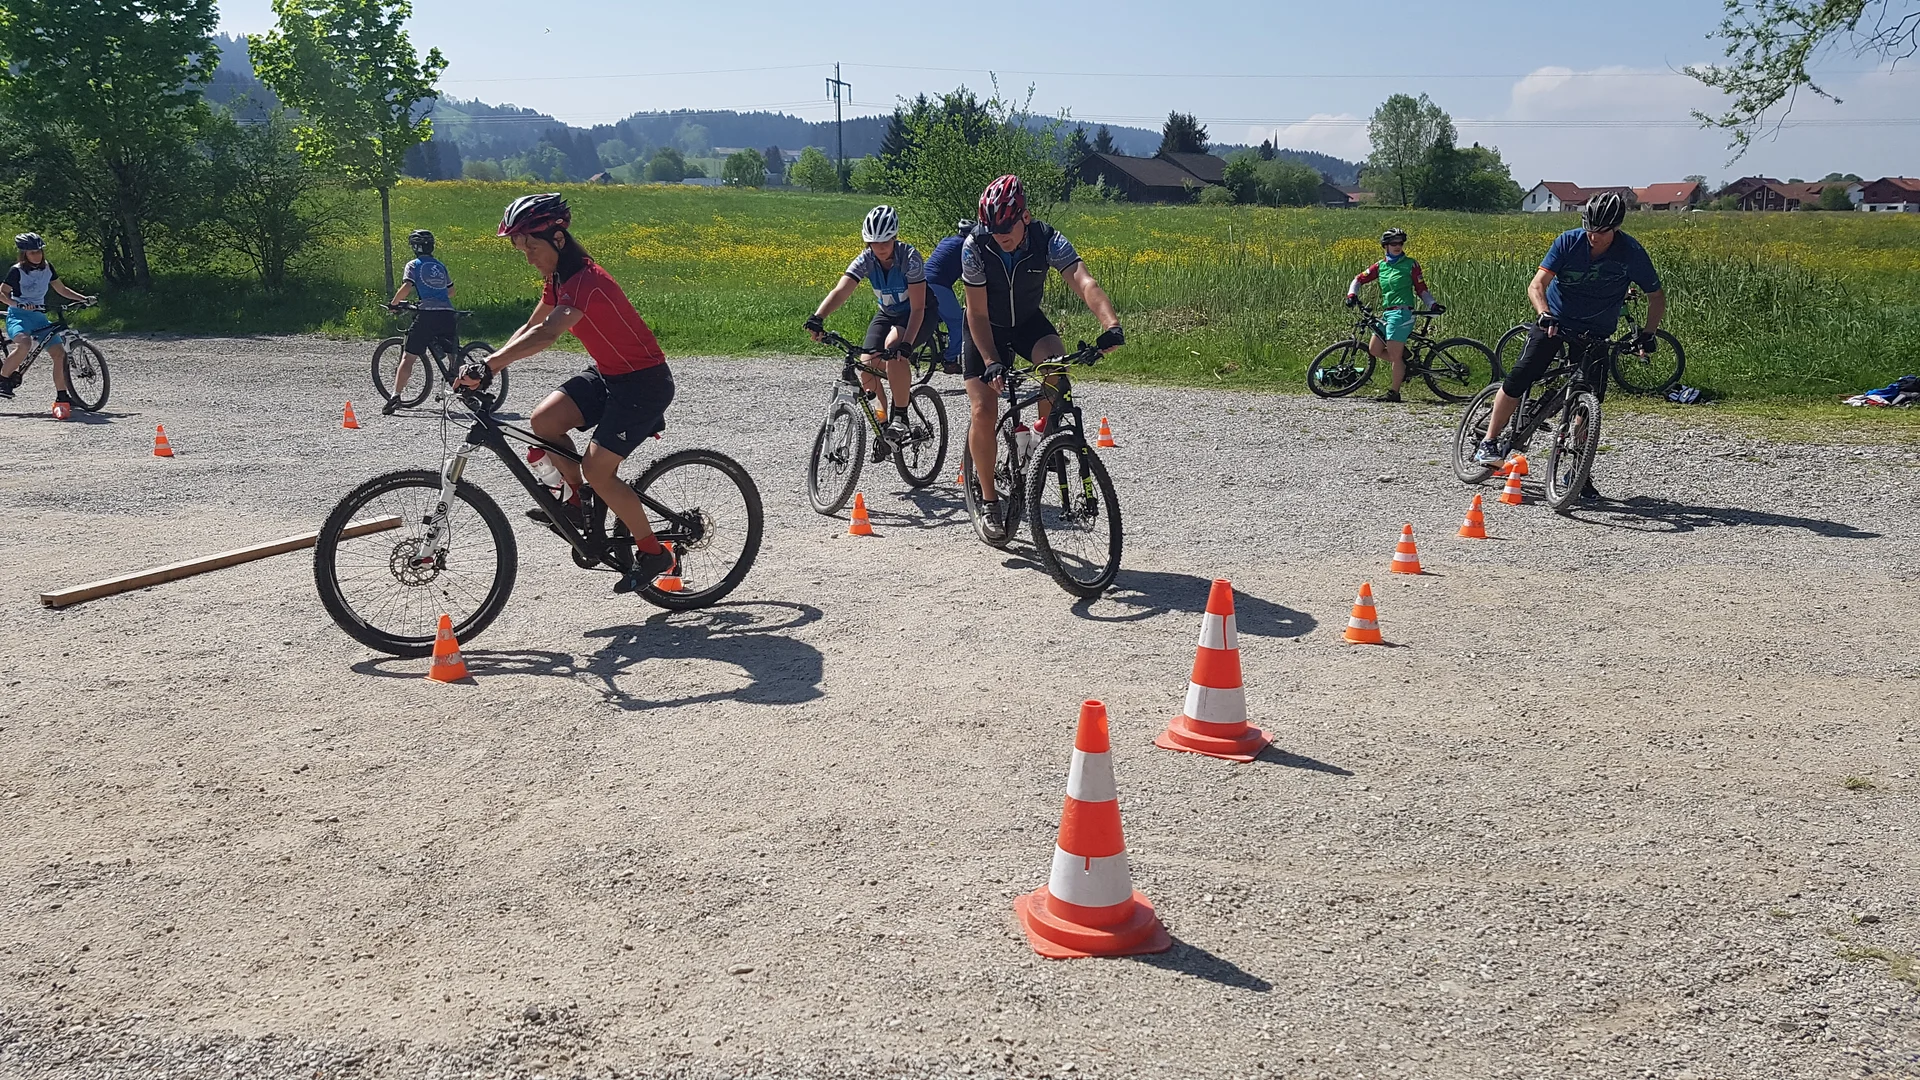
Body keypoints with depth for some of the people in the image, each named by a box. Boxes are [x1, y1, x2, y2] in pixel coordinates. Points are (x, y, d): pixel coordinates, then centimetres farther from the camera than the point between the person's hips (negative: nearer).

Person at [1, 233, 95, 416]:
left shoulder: (47, 268, 6)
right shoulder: (17, 271, -9)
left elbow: (62, 289, 17)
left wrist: (83, 298, 5)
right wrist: (17, 304, -27)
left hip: (38, 317, 6)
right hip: (18, 316, -6)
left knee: (60, 353, -9)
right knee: (24, 344, -37)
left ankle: (62, 398, -2)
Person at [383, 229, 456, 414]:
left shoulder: (413, 265, 7)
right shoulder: (441, 266, 22)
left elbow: (406, 287, -8)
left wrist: (394, 303, 6)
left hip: (427, 315, -4)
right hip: (447, 314, 4)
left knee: (408, 356, -4)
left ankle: (396, 396, -13)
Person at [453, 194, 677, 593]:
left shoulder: (585, 282, -26)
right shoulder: (559, 279, 5)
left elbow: (546, 335, -40)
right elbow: (530, 328, 13)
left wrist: (488, 364, -47)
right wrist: (489, 366, 0)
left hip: (645, 382, -9)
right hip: (607, 374, 9)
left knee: (598, 469, -13)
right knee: (544, 420, -9)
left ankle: (653, 552, 3)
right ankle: (579, 499, 11)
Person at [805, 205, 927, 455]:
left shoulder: (909, 257, -27)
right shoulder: (866, 259, -17)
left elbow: (917, 307, -30)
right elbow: (840, 290, -32)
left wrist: (906, 343, -44)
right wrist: (817, 318, -50)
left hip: (918, 316, -5)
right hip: (887, 314, 5)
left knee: (893, 345, -36)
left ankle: (900, 415, -22)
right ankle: (883, 428, 9)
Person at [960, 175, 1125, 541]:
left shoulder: (1047, 239, -26)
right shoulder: (975, 247, -27)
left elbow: (1083, 282, -41)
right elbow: (978, 313, -23)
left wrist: (1112, 325, -58)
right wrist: (992, 364, -34)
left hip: (1027, 321, 1)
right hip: (986, 329, -1)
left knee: (1055, 361, -32)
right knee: (984, 411, -14)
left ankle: (1045, 432, -5)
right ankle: (989, 500, 3)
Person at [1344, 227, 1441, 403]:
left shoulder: (1410, 264, 1)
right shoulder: (1380, 266, 13)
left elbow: (1421, 289, 4)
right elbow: (1359, 279, 16)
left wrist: (1432, 305, -7)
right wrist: (1352, 295, -1)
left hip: (1402, 313, -7)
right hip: (1386, 313, 7)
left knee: (1394, 355, -8)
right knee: (1374, 350, 5)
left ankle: (1393, 392, 1)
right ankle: (1405, 365, 20)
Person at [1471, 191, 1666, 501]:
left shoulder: (1631, 253, -13)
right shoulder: (1568, 241, -14)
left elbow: (1656, 297, -1)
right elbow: (1537, 285, -21)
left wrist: (1647, 334, -10)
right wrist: (1545, 314, -39)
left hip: (1595, 334, 1)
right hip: (1554, 322, -1)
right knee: (1518, 378, -17)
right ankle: (1489, 443, -3)